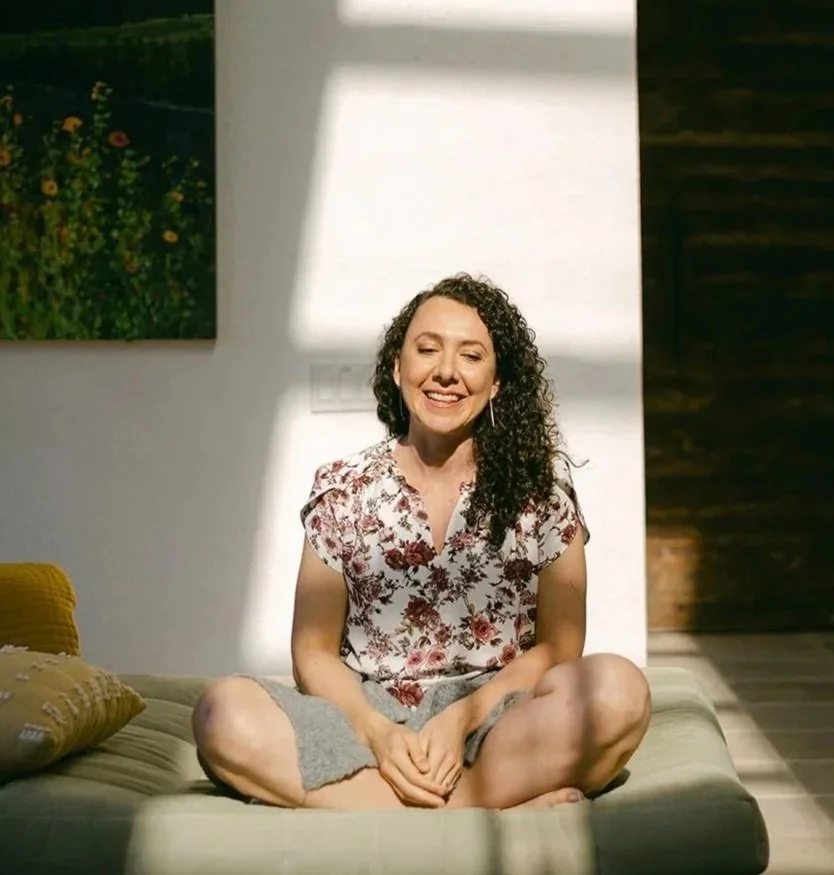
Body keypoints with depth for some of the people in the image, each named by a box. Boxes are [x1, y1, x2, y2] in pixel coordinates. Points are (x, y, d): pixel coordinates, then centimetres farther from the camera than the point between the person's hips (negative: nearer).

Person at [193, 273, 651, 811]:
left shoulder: (539, 486, 4)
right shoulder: (343, 492, 5)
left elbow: (559, 647, 2)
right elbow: (314, 653, 4)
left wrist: (461, 719, -15)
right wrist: (379, 733, -15)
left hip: (496, 722, 0)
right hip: (366, 722, 1)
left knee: (618, 689, -30)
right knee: (227, 712, -28)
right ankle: (510, 804, -28)